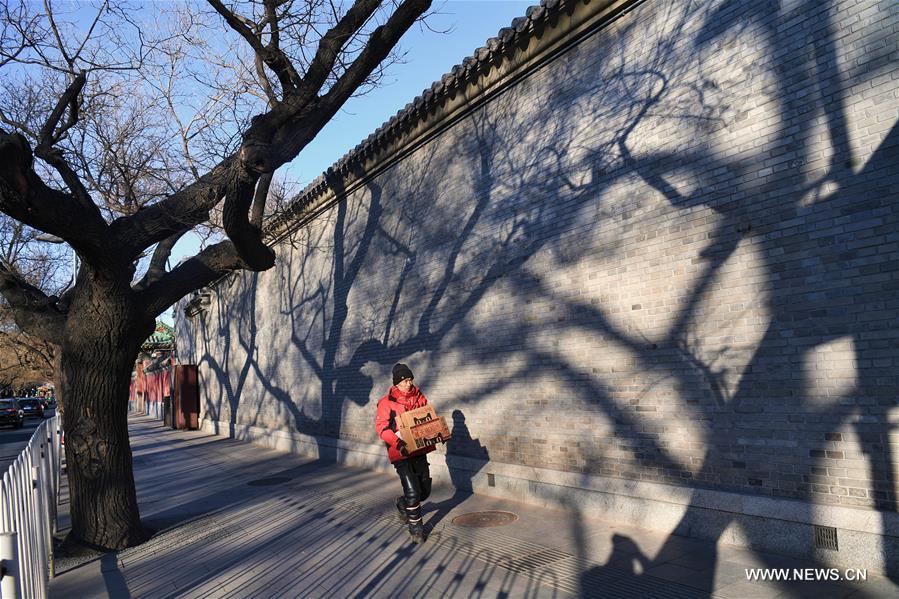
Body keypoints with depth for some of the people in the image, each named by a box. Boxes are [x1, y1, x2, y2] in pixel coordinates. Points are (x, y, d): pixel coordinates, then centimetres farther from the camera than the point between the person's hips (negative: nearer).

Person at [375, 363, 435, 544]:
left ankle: (403, 504, 42)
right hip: (401, 452, -5)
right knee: (412, 491, -8)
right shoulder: (387, 402, -10)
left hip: (419, 450, 5)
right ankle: (415, 528, 13)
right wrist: (398, 442, -30)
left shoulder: (419, 397, 5)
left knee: (425, 490, 13)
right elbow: (381, 426, -17)